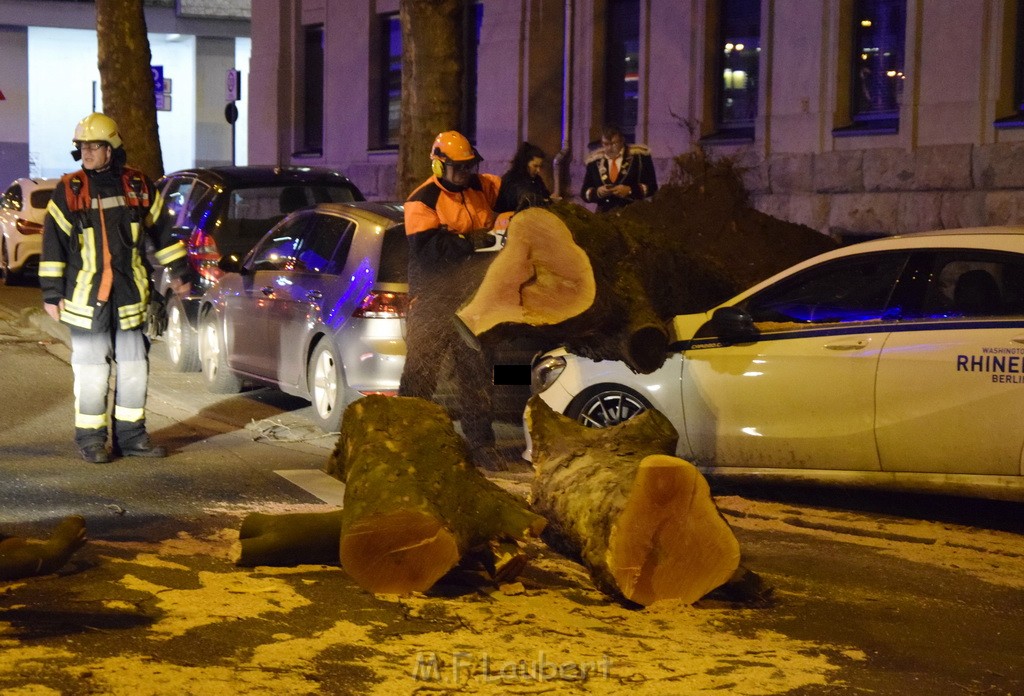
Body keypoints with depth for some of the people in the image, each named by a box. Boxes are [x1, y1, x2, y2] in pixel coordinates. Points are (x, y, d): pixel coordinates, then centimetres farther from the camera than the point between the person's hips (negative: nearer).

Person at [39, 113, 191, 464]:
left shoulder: (138, 186, 4)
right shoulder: (69, 190, -2)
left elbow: (161, 229, 16)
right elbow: (53, 243, -1)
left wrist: (178, 272, 18)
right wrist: (51, 293, -3)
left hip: (130, 296, 3)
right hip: (86, 296, -3)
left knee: (134, 370, 8)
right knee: (91, 372, 0)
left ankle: (131, 435, 21)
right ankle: (90, 439, 12)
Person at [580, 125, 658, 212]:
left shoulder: (639, 156, 3)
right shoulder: (594, 161, 11)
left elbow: (651, 187, 1)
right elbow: (585, 192, 13)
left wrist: (629, 191, -13)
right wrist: (597, 192, -7)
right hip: (604, 215, 2)